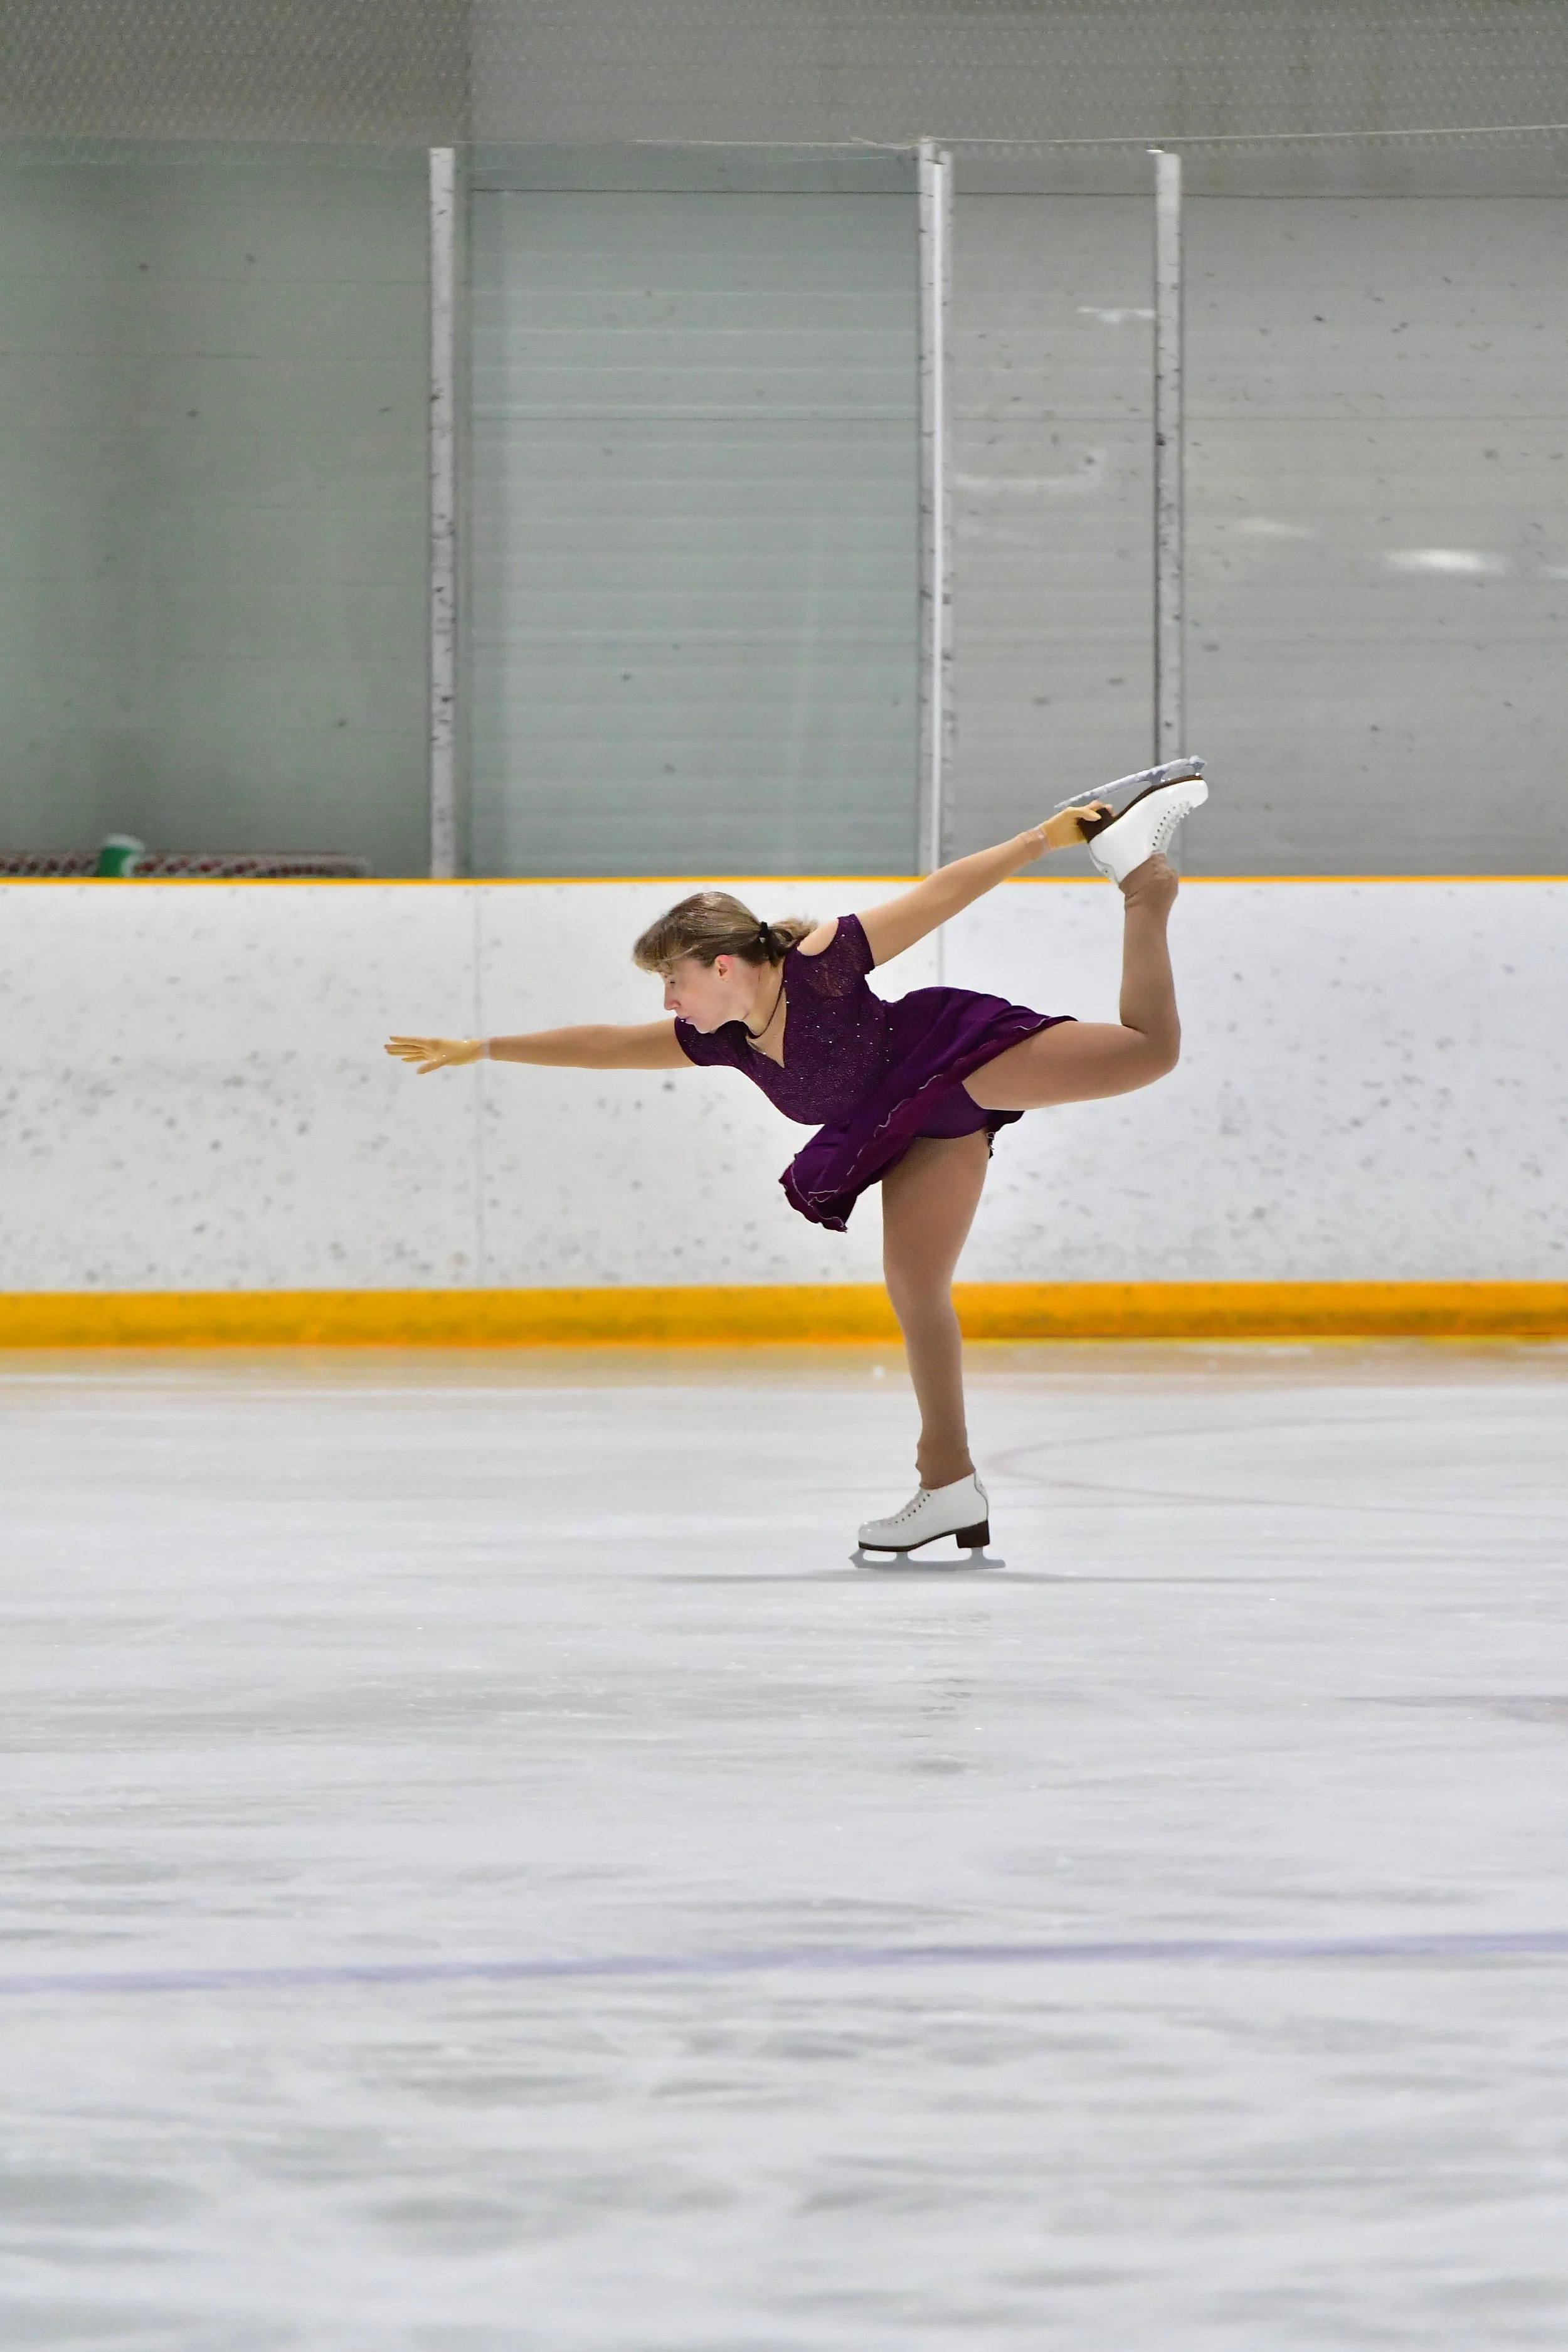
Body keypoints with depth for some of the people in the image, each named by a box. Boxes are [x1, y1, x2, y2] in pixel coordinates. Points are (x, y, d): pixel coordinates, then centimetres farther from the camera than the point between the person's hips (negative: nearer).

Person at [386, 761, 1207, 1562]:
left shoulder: (820, 966, -26)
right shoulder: (717, 1039, -7)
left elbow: (939, 894, -22)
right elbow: (600, 1045, 3)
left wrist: (1041, 838, -24)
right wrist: (479, 1050, 5)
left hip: (958, 1058, -7)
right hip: (916, 1133, 7)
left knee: (1147, 1049, -19)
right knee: (914, 1288, 1)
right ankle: (948, 1483, 3)